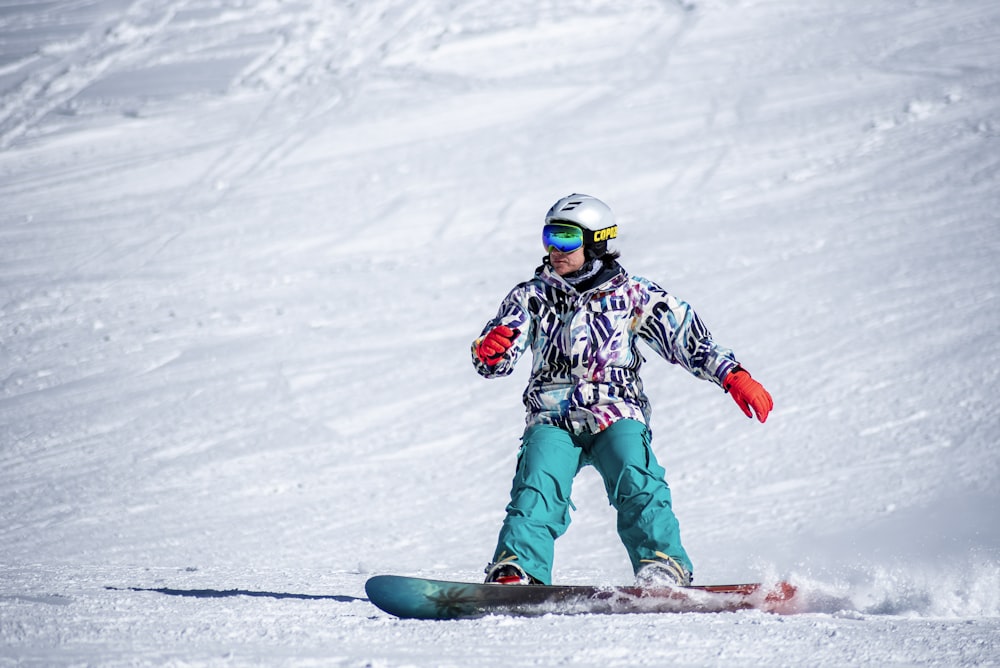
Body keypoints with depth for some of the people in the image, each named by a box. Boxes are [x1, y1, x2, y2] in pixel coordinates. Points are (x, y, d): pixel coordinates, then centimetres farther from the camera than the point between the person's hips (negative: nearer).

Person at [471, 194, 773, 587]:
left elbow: (687, 337, 6)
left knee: (635, 480, -27)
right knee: (539, 483, -24)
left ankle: (663, 568, -27)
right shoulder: (532, 297, 13)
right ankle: (515, 573, -34)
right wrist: (489, 350, -20)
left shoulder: (632, 295, 8)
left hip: (616, 415, -1)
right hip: (553, 419, 1)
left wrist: (734, 377, -7)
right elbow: (496, 363, 6)